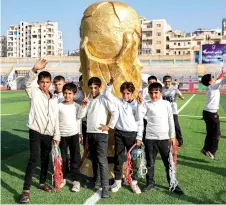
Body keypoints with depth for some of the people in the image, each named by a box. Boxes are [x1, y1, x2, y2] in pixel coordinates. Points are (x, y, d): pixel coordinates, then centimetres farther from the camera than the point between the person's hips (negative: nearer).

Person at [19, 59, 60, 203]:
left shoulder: (54, 99, 11)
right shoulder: (34, 92, -1)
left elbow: (56, 119, 12)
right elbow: (28, 82, -23)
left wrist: (57, 136, 9)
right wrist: (35, 70, -41)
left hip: (48, 134, 5)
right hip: (35, 131, -5)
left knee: (45, 160, 15)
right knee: (34, 159, -11)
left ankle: (43, 183, 33)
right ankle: (26, 190, -6)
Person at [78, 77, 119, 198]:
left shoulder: (103, 99, -6)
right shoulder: (88, 101, 12)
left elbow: (115, 112, -14)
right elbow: (80, 116, 7)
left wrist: (110, 126, -12)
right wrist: (83, 105, -7)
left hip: (101, 134, -6)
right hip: (90, 133, 6)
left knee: (102, 161, -9)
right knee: (93, 159, 17)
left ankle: (105, 187, -7)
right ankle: (95, 180, 34)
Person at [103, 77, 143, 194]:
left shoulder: (137, 105, -2)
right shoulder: (118, 102, 4)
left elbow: (140, 123, -1)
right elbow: (107, 94, 1)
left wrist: (139, 137, -4)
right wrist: (111, 83, -13)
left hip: (132, 134, -2)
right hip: (119, 133, 2)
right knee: (118, 159, 9)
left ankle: (133, 182, 20)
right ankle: (117, 181, 22)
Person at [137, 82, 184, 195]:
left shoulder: (166, 104, 2)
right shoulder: (146, 104, -1)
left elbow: (171, 121, 6)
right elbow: (139, 117, -12)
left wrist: (172, 136, 5)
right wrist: (140, 104, -18)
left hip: (164, 138, 1)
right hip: (150, 138, 0)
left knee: (169, 163, 7)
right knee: (150, 163, 10)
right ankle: (150, 182, 27)